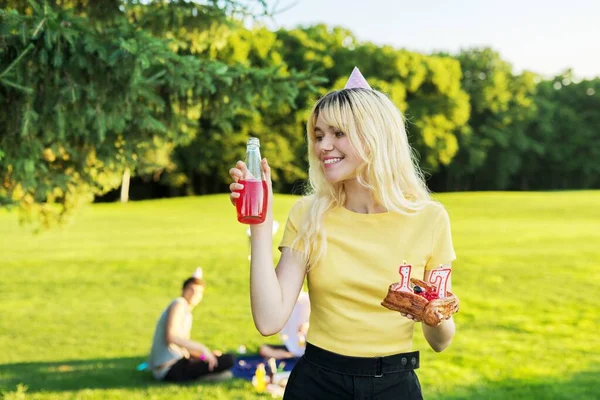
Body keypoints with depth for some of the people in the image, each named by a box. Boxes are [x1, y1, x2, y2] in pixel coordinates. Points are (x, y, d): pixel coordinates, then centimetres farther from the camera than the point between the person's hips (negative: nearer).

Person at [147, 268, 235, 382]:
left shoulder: (187, 313, 20)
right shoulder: (179, 304, -6)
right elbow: (171, 336, -20)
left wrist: (204, 354, 2)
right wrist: (202, 349, -18)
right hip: (172, 369, -10)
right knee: (230, 359, -18)